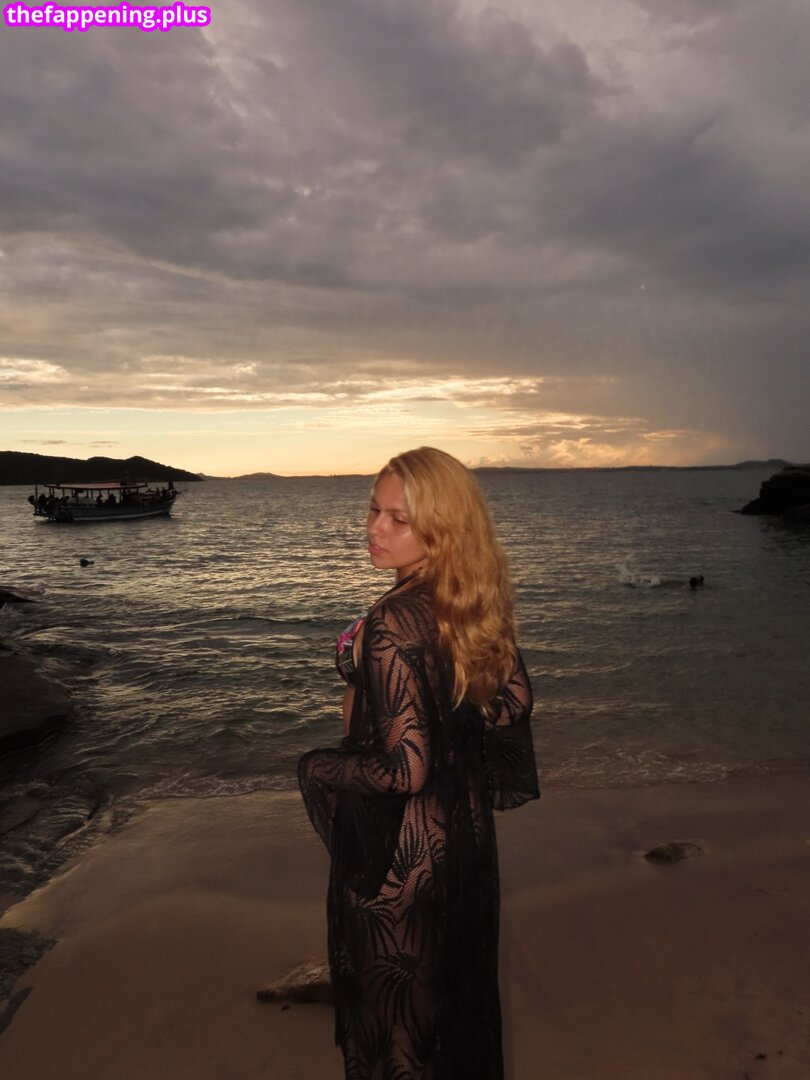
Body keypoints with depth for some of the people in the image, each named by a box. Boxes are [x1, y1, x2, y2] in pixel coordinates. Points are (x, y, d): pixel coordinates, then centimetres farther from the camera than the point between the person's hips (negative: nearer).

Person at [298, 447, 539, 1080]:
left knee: (396, 1000, 18)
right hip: (465, 827, 8)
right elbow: (514, 699, 5)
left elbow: (406, 769, -29)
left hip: (399, 845, -7)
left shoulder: (394, 624, -30)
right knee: (457, 976, 29)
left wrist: (320, 770, -13)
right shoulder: (476, 604, -7)